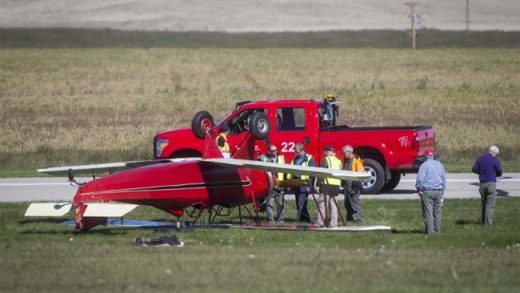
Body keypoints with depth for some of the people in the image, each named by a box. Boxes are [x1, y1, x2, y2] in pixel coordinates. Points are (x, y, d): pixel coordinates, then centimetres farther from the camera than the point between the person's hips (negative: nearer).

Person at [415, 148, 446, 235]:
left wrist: (418, 189, 2)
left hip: (427, 191, -5)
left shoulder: (424, 165, -7)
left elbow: (420, 179, -12)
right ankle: (437, 230, 13)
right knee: (437, 213, 12)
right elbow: (444, 178, 18)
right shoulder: (440, 165, 12)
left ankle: (430, 231, -7)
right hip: (438, 191, 5)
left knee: (428, 212, -4)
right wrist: (442, 190, 25)